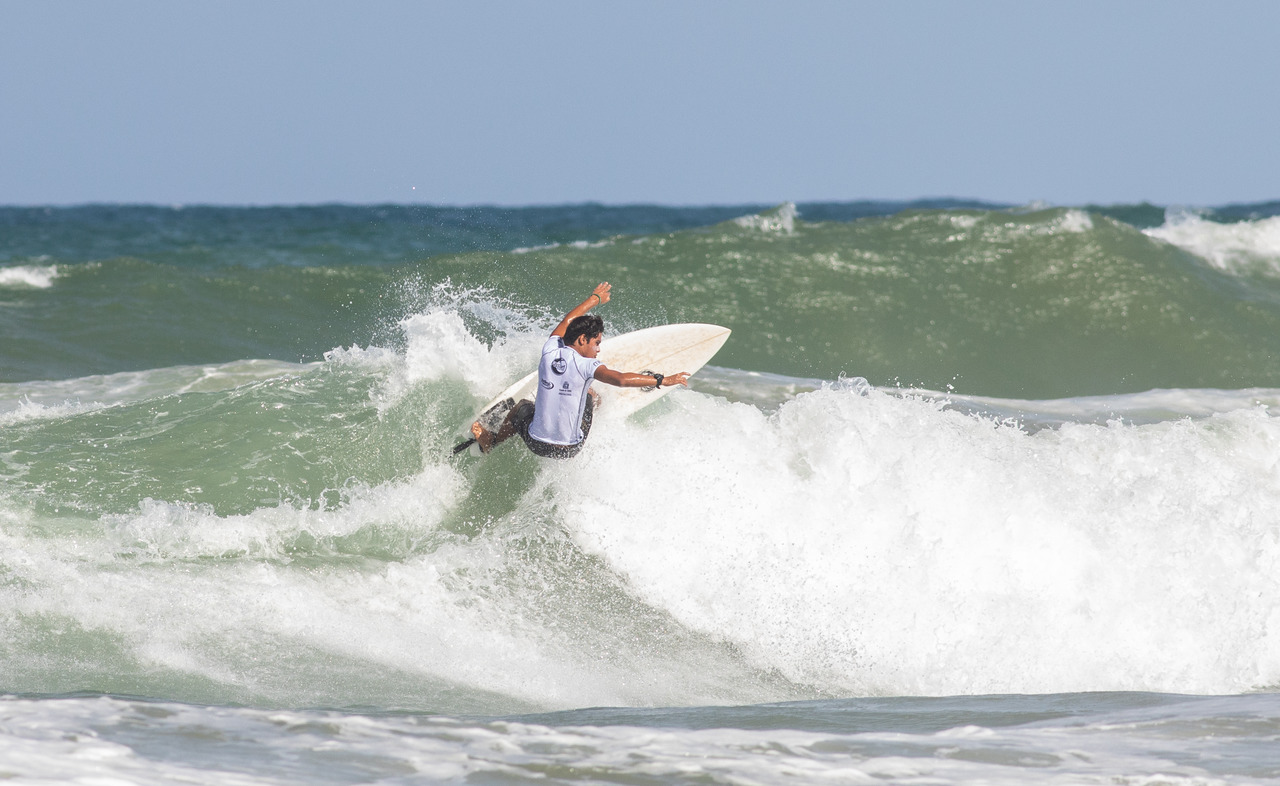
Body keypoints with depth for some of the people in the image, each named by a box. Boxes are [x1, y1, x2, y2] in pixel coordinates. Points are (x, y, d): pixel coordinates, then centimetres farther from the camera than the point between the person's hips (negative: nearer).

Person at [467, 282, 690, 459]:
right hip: (569, 450, -3)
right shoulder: (585, 365, -19)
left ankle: (490, 441, 60)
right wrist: (661, 381, -27)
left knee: (523, 407, 38)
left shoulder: (550, 351, -4)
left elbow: (567, 322, 15)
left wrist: (594, 300, 31)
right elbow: (621, 379, -33)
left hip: (536, 444, 3)